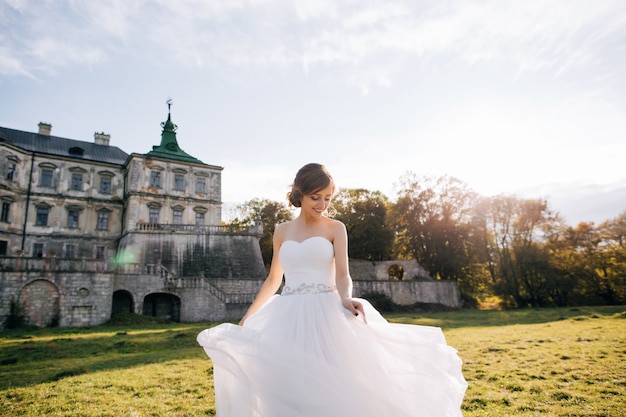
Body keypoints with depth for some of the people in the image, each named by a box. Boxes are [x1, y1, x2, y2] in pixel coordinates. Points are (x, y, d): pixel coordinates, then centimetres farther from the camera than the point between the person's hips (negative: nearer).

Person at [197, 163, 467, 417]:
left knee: (327, 384, -5)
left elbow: (342, 275, -6)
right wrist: (248, 317, 20)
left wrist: (346, 300, -28)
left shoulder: (335, 228, 3)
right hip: (287, 317, 3)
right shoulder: (282, 231, 11)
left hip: (324, 314, -3)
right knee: (285, 387, 3)